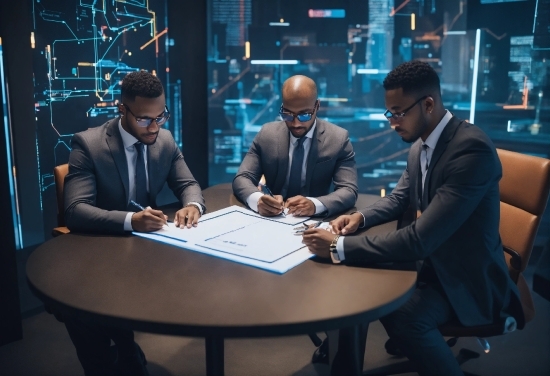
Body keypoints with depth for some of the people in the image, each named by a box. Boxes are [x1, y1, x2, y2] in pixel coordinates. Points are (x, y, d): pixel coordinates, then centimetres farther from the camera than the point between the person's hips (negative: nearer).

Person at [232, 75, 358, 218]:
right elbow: (242, 178, -3)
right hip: (271, 218, 2)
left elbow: (349, 190, -11)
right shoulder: (266, 134, -1)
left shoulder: (338, 138, -6)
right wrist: (258, 199, -26)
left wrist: (315, 205, -32)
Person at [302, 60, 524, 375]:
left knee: (403, 314, -31)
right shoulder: (421, 143, -1)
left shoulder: (472, 148, -29)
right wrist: (361, 217, -6)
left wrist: (339, 247, -30)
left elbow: (420, 239, -33)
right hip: (432, 258, 8)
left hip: (467, 275, -8)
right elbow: (400, 198, 15)